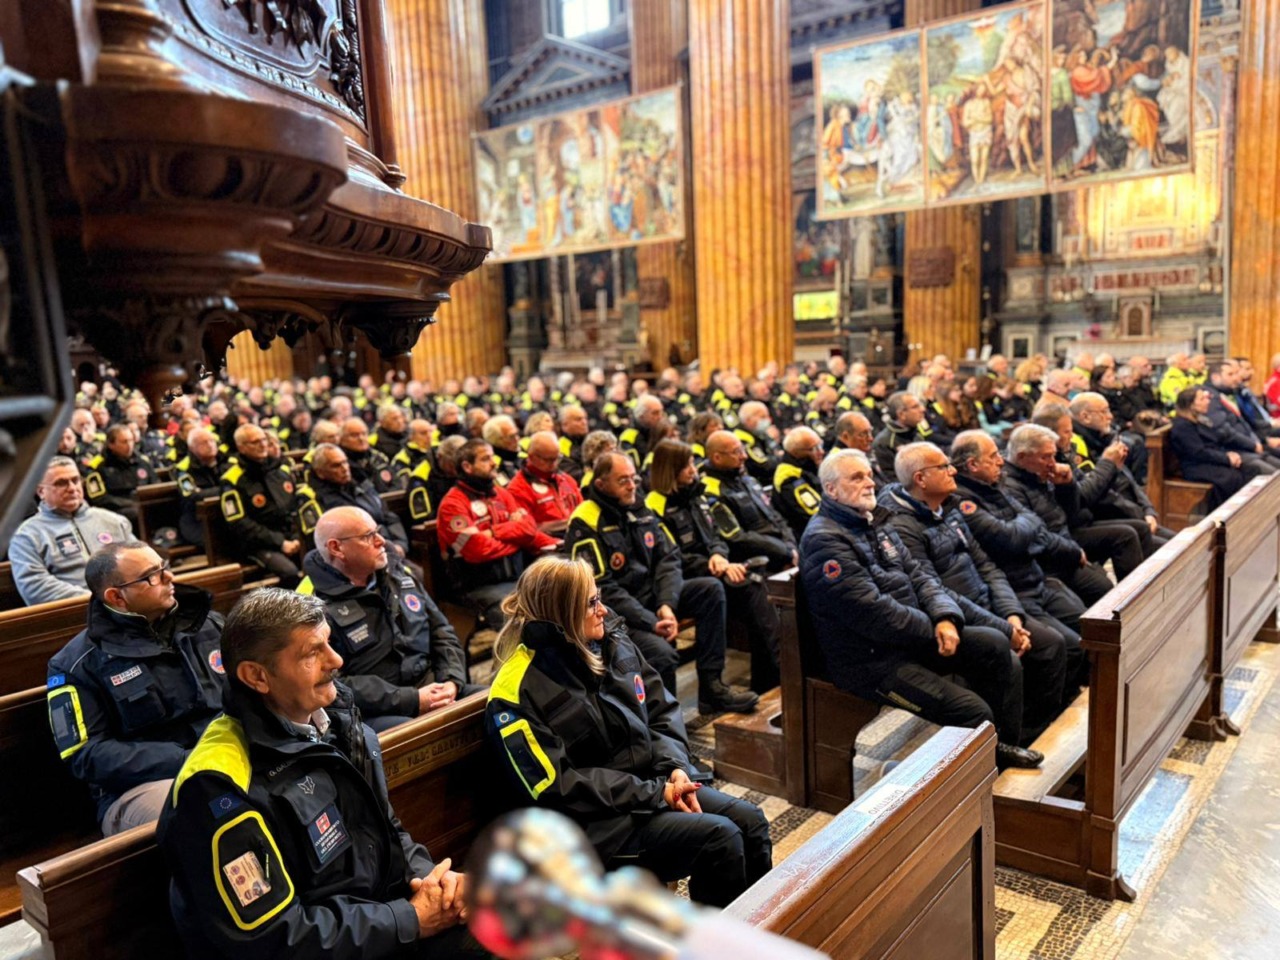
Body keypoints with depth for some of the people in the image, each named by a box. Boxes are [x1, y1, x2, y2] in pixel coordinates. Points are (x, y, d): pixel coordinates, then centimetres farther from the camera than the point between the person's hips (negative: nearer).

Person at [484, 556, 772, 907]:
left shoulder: (614, 643, 2)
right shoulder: (515, 695, -18)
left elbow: (662, 710, 9)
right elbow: (556, 786, -20)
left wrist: (675, 768, -11)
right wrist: (654, 794, -19)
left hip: (654, 783, 7)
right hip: (593, 820, -7)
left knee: (750, 820, -4)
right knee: (718, 838, -20)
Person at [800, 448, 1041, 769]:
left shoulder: (876, 523, 12)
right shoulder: (824, 540, -18)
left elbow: (917, 577, 10)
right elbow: (870, 611, -23)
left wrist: (945, 618, -10)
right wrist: (934, 630, -12)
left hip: (909, 638, 9)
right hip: (870, 659, -9)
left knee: (995, 644, 0)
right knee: (973, 711, -16)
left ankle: (1003, 743, 17)